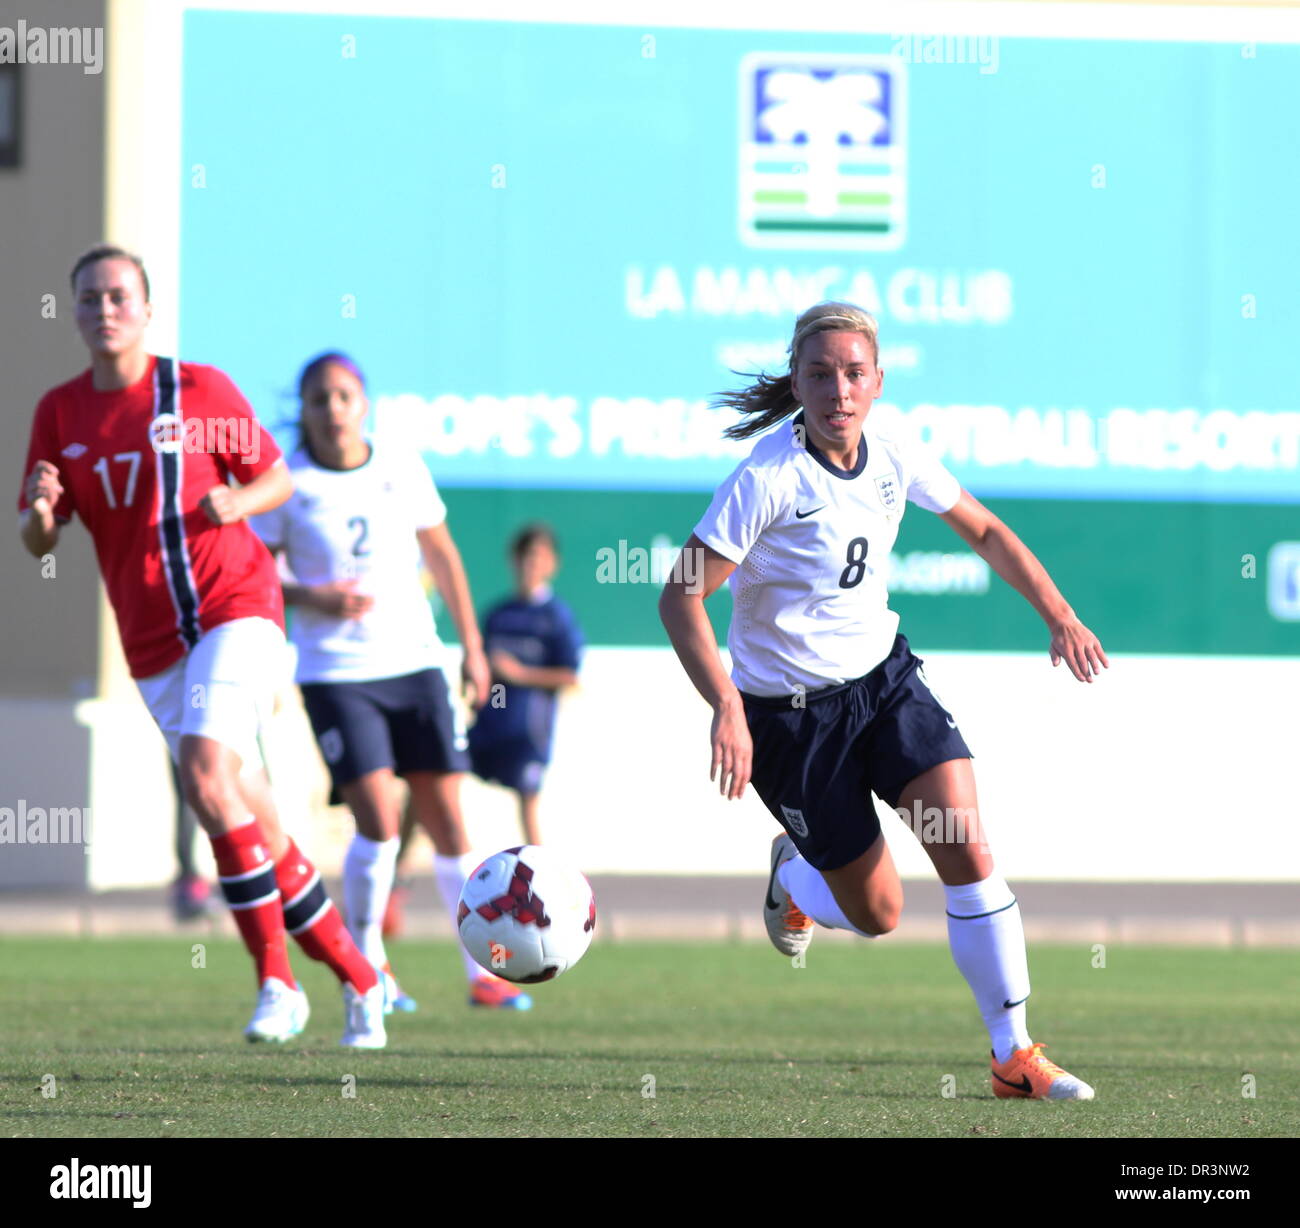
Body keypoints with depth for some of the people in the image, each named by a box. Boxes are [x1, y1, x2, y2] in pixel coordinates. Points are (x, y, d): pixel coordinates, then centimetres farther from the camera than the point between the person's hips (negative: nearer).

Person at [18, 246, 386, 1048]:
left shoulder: (198, 389, -3)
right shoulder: (62, 412, 5)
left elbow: (278, 478, 6)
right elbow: (39, 541, 6)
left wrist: (238, 502, -16)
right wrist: (41, 512, -17)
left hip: (234, 602, -4)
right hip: (152, 641, 4)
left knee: (207, 765, -26)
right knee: (254, 821, 6)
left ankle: (276, 977, -21)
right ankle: (358, 978, 18)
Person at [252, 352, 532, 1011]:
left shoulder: (403, 468, 5)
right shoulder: (287, 483, -4)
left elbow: (441, 555, 16)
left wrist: (472, 646, 15)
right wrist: (313, 598, -19)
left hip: (414, 661, 3)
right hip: (334, 674, -3)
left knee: (447, 821, 1)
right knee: (378, 821, -15)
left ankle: (482, 973, 12)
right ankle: (365, 962, 4)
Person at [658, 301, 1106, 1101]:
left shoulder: (894, 458, -5)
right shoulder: (768, 478, -22)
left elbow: (984, 531, 13)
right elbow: (681, 597, -23)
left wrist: (1059, 616, 4)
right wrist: (728, 710, -34)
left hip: (884, 676, 4)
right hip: (790, 710, -4)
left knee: (968, 848, -14)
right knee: (878, 915, 2)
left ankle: (1015, 1055, -5)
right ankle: (794, 874, 39)